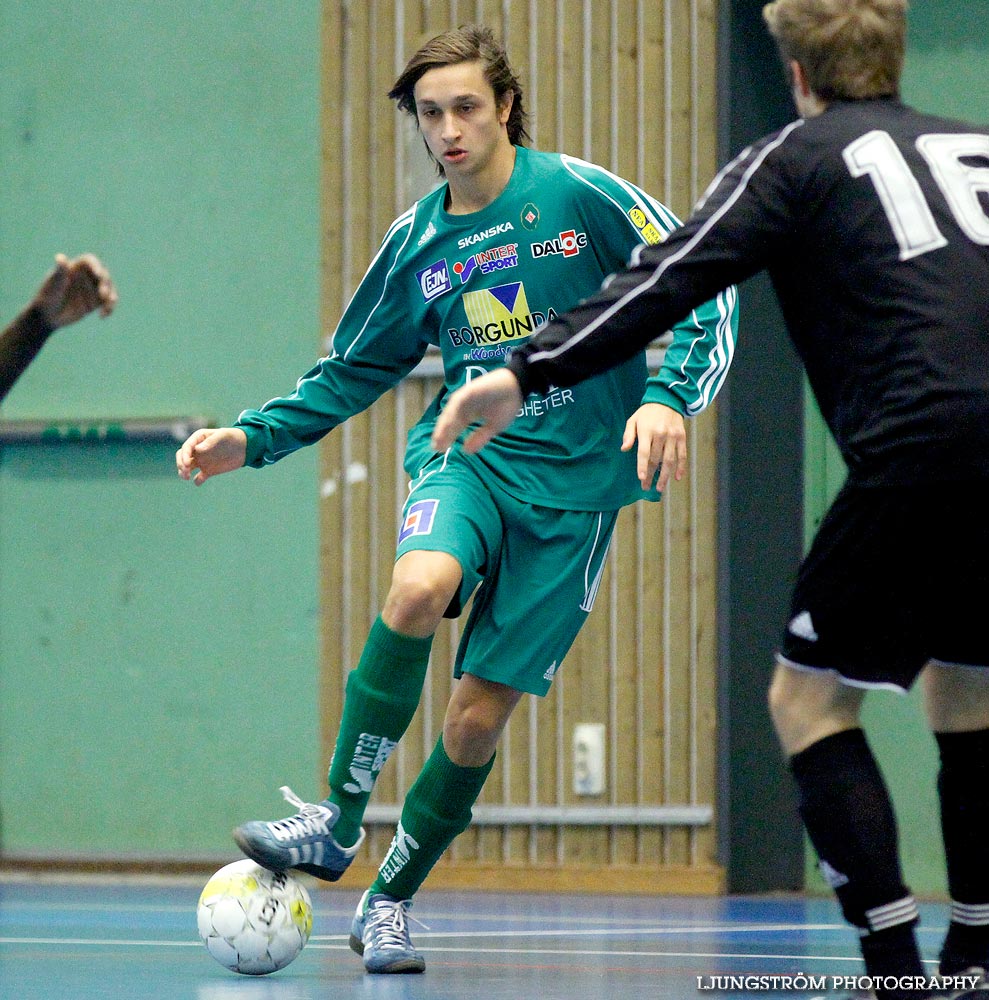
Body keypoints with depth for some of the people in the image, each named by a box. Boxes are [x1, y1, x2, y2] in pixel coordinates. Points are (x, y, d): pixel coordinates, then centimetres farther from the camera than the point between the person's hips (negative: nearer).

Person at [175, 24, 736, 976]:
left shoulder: (581, 195, -6)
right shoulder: (418, 242, 6)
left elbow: (699, 286, -5)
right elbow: (352, 369, 17)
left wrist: (666, 395, -20)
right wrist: (253, 437, 5)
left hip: (574, 479, -2)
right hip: (469, 452, 2)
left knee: (478, 715, -4)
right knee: (418, 587, -33)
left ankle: (389, 899, 17)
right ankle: (334, 825, -23)